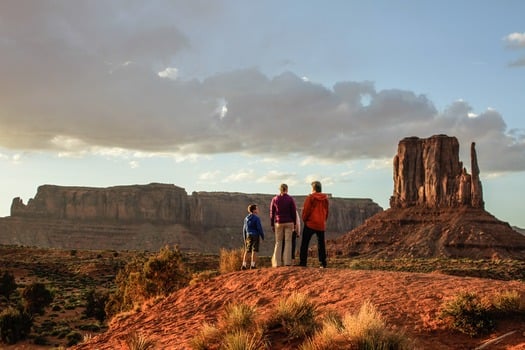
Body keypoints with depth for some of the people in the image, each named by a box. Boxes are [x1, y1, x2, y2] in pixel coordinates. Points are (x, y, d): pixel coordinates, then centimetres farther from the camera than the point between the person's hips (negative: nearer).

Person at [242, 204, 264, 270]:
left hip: (248, 235, 6)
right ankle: (253, 265, -3)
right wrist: (262, 236, -2)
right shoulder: (256, 218, -10)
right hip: (255, 235, -6)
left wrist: (245, 238, 20)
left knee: (247, 251, 10)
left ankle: (244, 265, 6)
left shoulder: (246, 218, 9)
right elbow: (259, 228, -12)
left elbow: (244, 229, 14)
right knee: (254, 251, -2)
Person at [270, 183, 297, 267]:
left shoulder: (274, 199, 2)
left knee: (278, 242, 8)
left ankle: (277, 262, 3)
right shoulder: (290, 199, -3)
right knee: (288, 242, 2)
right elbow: (294, 212, -3)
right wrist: (294, 223, 4)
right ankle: (287, 261, -4)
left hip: (278, 223, 2)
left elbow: (272, 213, 3)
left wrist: (272, 225, 9)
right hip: (289, 222, -1)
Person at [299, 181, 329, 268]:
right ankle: (323, 263, 4)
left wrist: (304, 220, 6)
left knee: (304, 244, 2)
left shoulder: (310, 197, -9)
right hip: (321, 225, 4)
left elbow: (306, 210, -9)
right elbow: (326, 211, 11)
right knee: (321, 244, 9)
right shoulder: (325, 198, 6)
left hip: (310, 224, -4)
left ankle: (302, 262, -2)